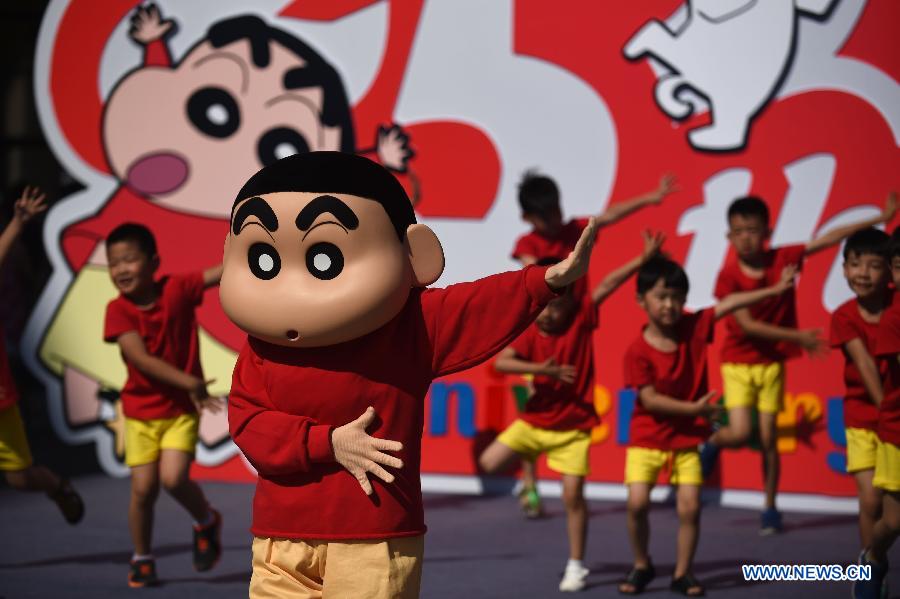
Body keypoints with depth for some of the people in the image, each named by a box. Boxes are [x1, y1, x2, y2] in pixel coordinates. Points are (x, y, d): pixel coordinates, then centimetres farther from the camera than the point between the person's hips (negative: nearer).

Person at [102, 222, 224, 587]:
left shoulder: (177, 289, -11)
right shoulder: (118, 310, -13)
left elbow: (223, 271, -18)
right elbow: (141, 359, -23)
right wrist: (188, 382, -33)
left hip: (182, 408, -1)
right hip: (140, 410, 1)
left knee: (173, 478, -18)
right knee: (143, 488, -1)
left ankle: (206, 522, 13)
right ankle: (142, 560, 20)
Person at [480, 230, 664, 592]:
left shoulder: (581, 317, -9)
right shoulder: (530, 333, -7)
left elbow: (609, 284, -17)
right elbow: (500, 362, -20)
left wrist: (644, 258, -25)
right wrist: (541, 369, -31)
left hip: (573, 426, -2)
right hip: (534, 420, 2)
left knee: (572, 494, -4)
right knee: (489, 464, -5)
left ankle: (576, 566, 8)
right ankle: (528, 456, 25)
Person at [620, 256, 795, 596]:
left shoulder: (692, 327, -5)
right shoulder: (638, 351, -15)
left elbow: (729, 303, -9)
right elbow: (649, 400, -17)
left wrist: (774, 290, -16)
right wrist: (693, 409, -22)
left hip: (687, 438, 2)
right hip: (647, 437, -2)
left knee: (690, 507, -6)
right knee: (637, 503, -13)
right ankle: (642, 566, 11)